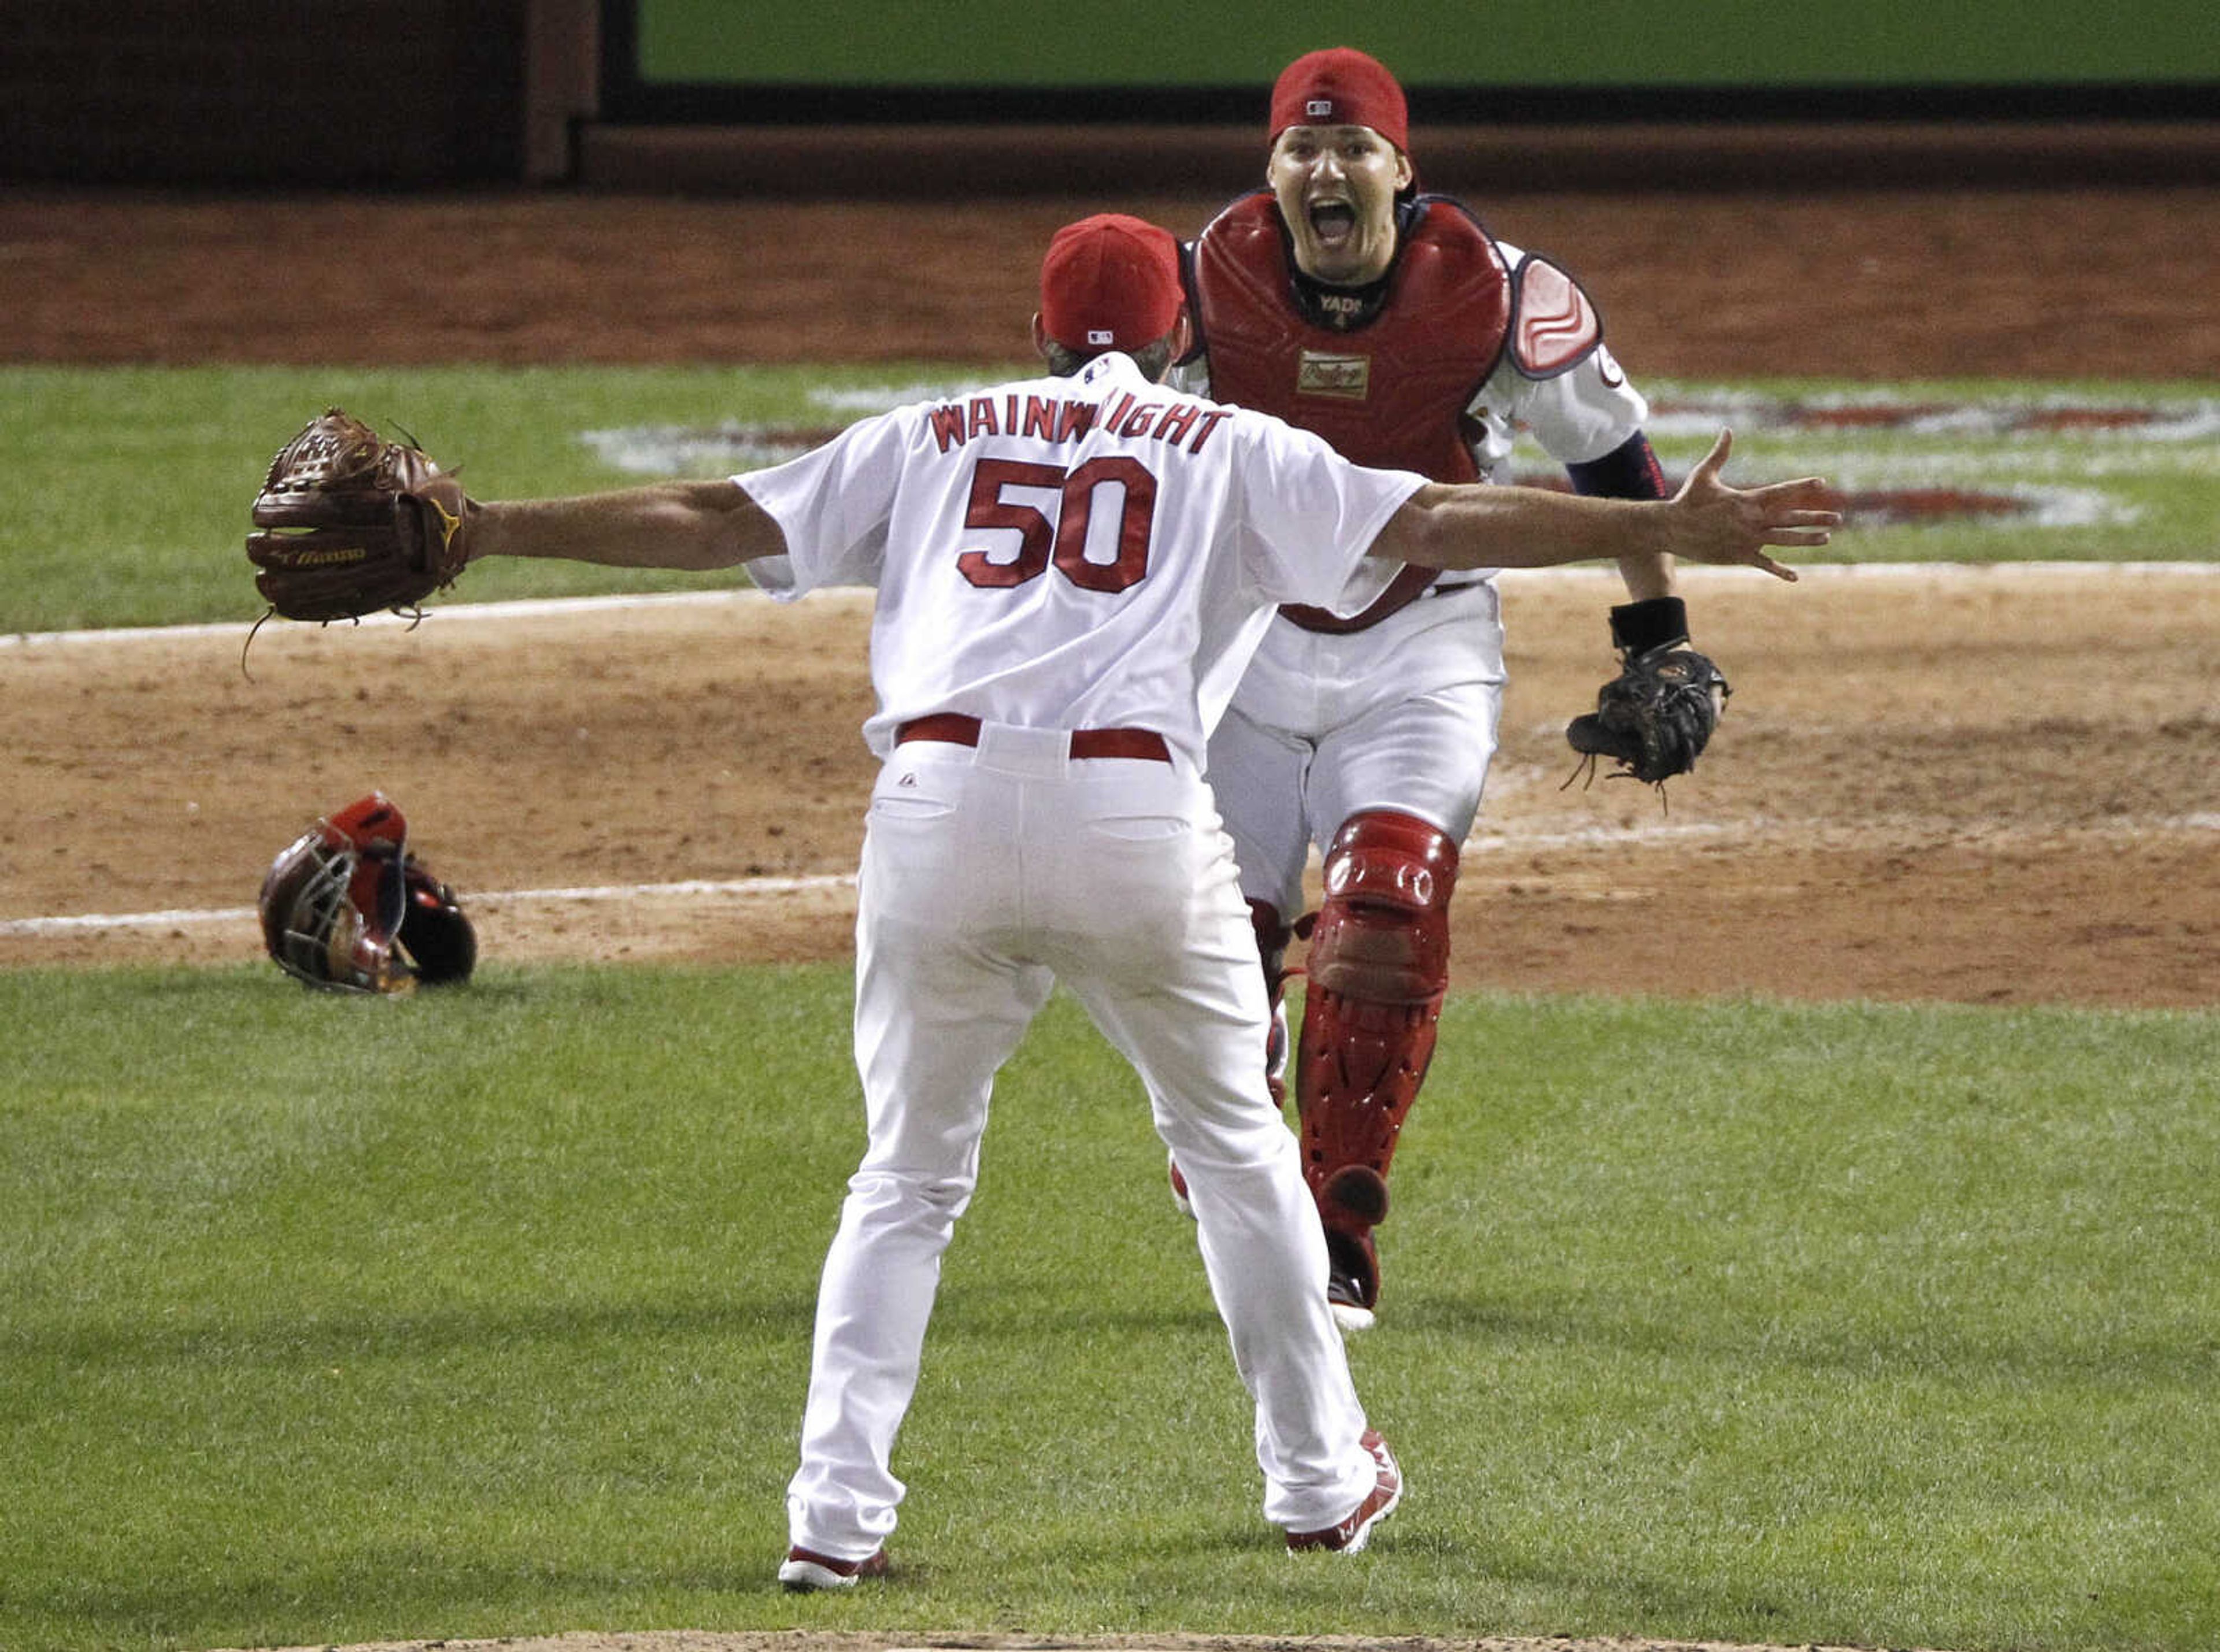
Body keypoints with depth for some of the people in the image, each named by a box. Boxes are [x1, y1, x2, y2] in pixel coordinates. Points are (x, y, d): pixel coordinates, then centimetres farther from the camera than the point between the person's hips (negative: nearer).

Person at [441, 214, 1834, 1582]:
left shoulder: (938, 439, 23)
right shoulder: (1235, 452, 18)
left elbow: (713, 521, 19)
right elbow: (1424, 523, 8)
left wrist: (484, 530, 24)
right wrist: (1667, 529, 8)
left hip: (938, 799, 1)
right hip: (1134, 811, -1)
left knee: (910, 1175, 13)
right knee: (1235, 1143, 19)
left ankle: (837, 1515, 1)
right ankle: (1322, 1480, 25)